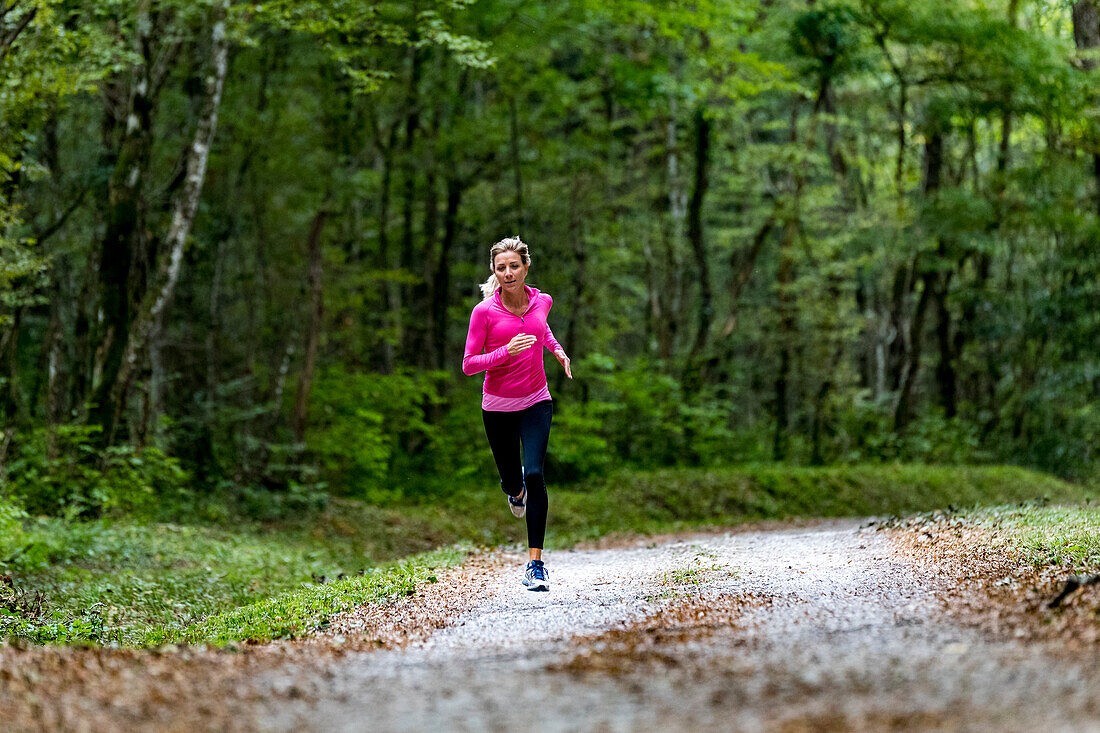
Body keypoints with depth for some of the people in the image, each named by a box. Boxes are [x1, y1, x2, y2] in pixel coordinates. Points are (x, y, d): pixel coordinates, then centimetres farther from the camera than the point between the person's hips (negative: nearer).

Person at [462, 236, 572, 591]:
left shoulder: (542, 301, -2)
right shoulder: (484, 311, -14)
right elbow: (469, 364, -12)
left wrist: (557, 349, 8)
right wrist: (506, 352, -25)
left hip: (536, 402, 1)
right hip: (498, 407, -1)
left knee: (534, 474, -18)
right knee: (511, 480, 12)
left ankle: (535, 563, -13)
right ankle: (516, 490, 54)